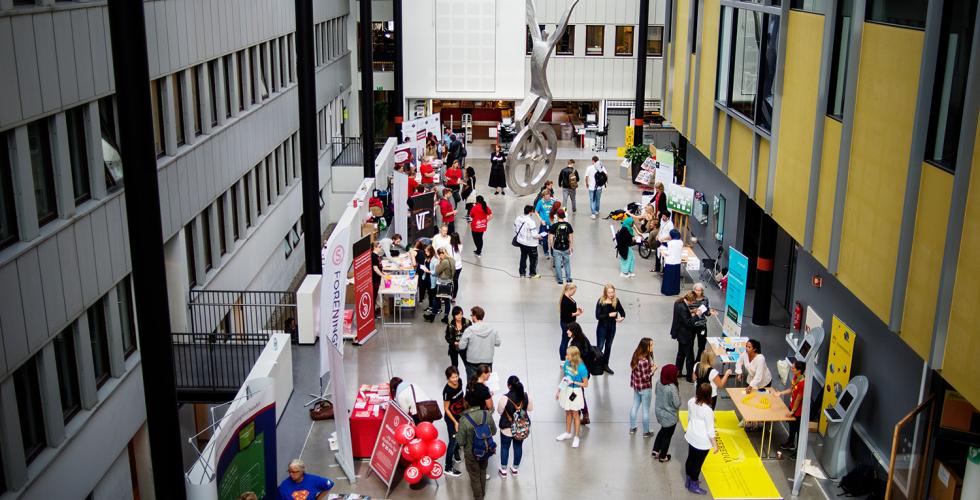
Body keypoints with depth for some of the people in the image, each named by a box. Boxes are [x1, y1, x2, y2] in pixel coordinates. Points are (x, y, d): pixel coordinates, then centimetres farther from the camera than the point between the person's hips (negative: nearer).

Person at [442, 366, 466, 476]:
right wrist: (455, 422, -19)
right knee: (453, 440, 3)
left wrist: (466, 407, 14)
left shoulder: (459, 382, -13)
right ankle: (448, 468, 16)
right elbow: (446, 409, -22)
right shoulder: (447, 391, -32)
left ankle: (456, 454, 54)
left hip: (460, 414, 7)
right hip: (451, 417, -7)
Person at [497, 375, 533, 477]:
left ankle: (503, 470, 26)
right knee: (518, 447, 20)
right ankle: (515, 468, 34)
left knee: (505, 447, 16)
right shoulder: (526, 396, -13)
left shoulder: (505, 398, -24)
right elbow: (531, 408, 3)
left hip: (507, 428, -3)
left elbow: (499, 411, -10)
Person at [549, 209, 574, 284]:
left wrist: (552, 247, 4)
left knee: (558, 265, 9)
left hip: (557, 249, -2)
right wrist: (570, 248, 9)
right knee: (567, 263, 19)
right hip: (566, 248, 2)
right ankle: (568, 278, 24)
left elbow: (550, 238, -10)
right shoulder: (568, 225, -6)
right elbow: (571, 238, -1)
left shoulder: (554, 226, -13)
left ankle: (560, 280, 16)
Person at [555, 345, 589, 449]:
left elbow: (585, 384, -15)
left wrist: (573, 382, -23)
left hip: (576, 392, -5)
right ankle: (567, 433, 39)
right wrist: (558, 390, 8)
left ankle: (576, 437, 24)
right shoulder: (566, 363, -9)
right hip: (566, 391, 5)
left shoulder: (581, 368, -24)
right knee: (568, 412, 20)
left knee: (575, 414, 9)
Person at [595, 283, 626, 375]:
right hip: (602, 327, -4)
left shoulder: (616, 301, -6)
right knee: (599, 347, 1)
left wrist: (622, 317, -22)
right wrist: (609, 315, -27)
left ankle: (605, 365, 31)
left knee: (608, 346, 17)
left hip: (612, 327, 4)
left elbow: (622, 312, 1)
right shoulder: (601, 301, -16)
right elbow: (597, 316, -18)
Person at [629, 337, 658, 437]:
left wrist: (650, 366, -1)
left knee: (635, 406, 22)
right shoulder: (644, 361, -31)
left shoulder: (637, 355, -5)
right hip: (645, 388, -8)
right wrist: (653, 369, -14)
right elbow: (645, 377, -26)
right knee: (645, 410, 9)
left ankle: (632, 428, 36)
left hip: (636, 386, 8)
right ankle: (646, 432, 24)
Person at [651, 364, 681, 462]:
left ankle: (655, 451, 38)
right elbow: (677, 404, -25)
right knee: (667, 436, 17)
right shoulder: (672, 388, -32)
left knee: (663, 431, 31)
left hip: (659, 412, 6)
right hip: (669, 416, -6)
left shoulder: (659, 383, -11)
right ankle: (663, 456, 34)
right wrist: (679, 395, -8)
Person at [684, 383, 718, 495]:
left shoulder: (691, 402, -11)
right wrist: (715, 444, -9)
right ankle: (693, 486, 27)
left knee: (690, 458, 23)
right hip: (702, 441, -7)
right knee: (698, 463, 11)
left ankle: (689, 480, 41)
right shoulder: (707, 410, -31)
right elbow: (710, 429, -21)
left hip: (691, 436, 7)